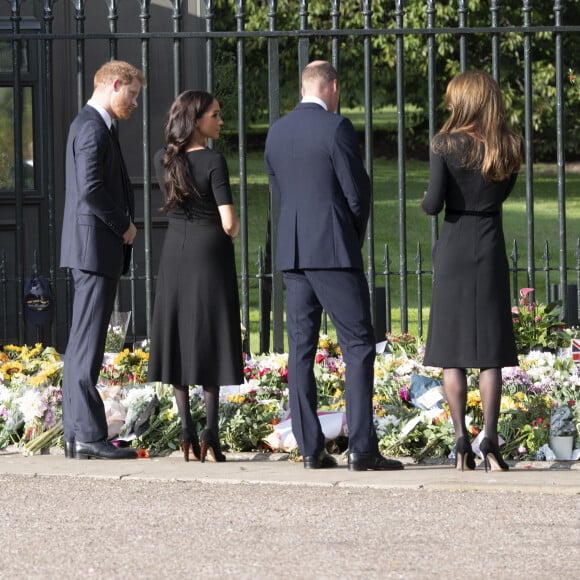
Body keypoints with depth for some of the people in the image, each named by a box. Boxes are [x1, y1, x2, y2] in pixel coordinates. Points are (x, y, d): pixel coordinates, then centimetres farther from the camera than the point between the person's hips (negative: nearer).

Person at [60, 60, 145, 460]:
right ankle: (89, 435, -12)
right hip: (97, 246, -11)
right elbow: (91, 189, -23)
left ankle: (76, 434, 12)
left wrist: (123, 225, 11)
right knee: (89, 342, -11)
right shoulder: (93, 128, -14)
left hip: (96, 250, 11)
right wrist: (124, 226, -12)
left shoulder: (93, 125, 19)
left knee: (83, 343, 10)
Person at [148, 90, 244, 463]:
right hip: (211, 252, -4)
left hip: (175, 251, 4)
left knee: (179, 337, 9)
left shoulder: (163, 161, 3)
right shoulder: (213, 161, -13)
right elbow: (229, 221, -16)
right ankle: (210, 434, -1)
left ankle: (187, 432, 3)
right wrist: (232, 233, 4)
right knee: (211, 341, 2)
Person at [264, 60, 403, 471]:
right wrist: (356, 236, 11)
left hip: (293, 252, 6)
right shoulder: (336, 127, -9)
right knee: (358, 345, -3)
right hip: (335, 251, -6)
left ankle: (311, 448, 4)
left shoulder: (277, 133, 10)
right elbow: (358, 190, -8)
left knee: (301, 347, 6)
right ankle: (362, 448, -10)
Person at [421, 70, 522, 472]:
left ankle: (462, 440, -3)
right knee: (491, 350, 3)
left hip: (454, 248, -2)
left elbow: (434, 204, -11)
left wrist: (426, 202, 9)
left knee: (452, 350, 3)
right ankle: (490, 440, -7)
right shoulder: (510, 148, 2)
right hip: (491, 250, 2)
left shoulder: (447, 145, -9)